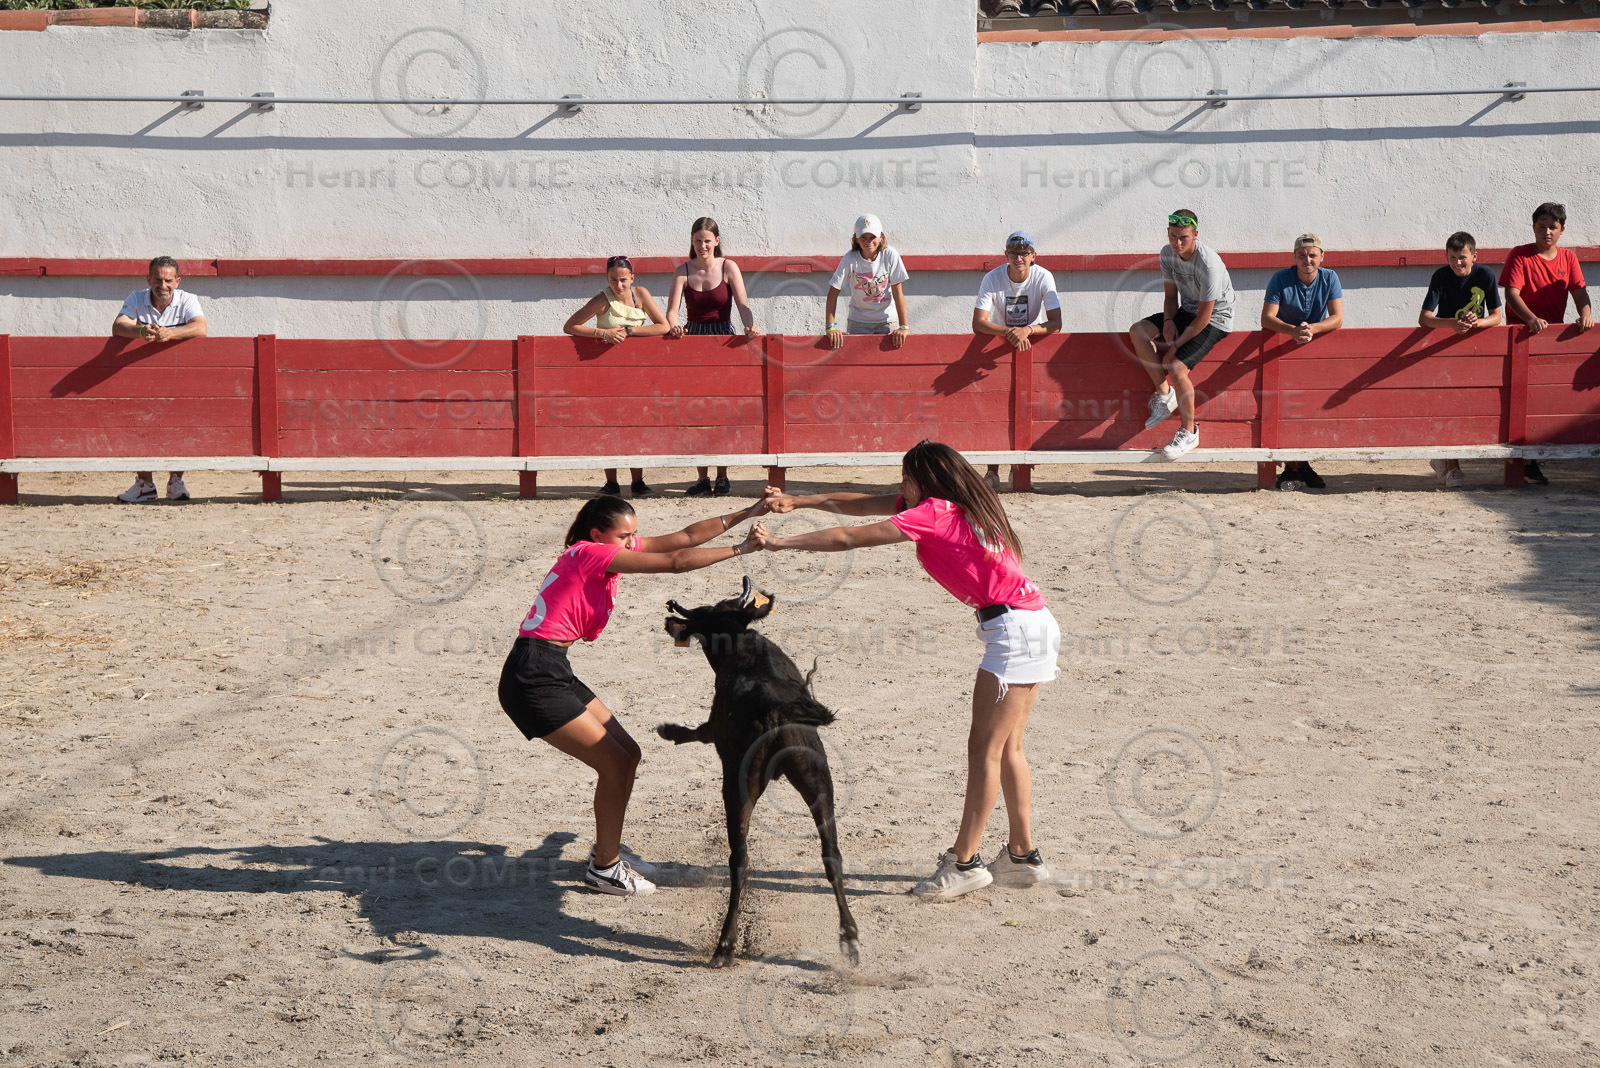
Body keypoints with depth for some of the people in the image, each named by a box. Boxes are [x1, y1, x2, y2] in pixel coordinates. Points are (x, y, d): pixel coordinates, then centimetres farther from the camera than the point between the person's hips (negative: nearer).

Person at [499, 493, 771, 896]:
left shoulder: (615, 547, 11)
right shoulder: (591, 553, -15)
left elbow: (685, 537, 10)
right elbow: (676, 562, -19)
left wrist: (747, 513, 5)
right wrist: (740, 549, -15)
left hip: (553, 673, 10)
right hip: (532, 680, -10)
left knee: (627, 753, 14)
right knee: (616, 763, -6)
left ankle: (608, 849, 28)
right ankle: (604, 867, 7)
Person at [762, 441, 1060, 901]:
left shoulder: (933, 513, -11)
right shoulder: (954, 506, 15)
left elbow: (849, 538, -12)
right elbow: (861, 504, 19)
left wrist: (781, 543, -5)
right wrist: (796, 501, 14)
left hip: (1015, 628, -10)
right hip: (1034, 624, 10)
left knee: (985, 747, -7)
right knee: (1007, 746, 14)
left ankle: (965, 862, -4)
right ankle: (1023, 854, 20)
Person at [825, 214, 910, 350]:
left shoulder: (890, 255, -13)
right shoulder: (850, 259, -15)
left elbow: (897, 292, -10)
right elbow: (833, 292, -13)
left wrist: (903, 327, -14)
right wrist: (831, 327, -21)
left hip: (887, 320, 0)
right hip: (858, 321, 0)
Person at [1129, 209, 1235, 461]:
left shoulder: (1209, 265, -29)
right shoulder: (1168, 254, -6)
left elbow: (1203, 318, -24)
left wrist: (1175, 347, -20)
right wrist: (1168, 321, -13)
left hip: (1214, 319, -8)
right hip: (1186, 311, 8)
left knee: (1177, 367, -25)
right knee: (1137, 331, -13)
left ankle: (1189, 432, -5)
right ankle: (1164, 394, -3)